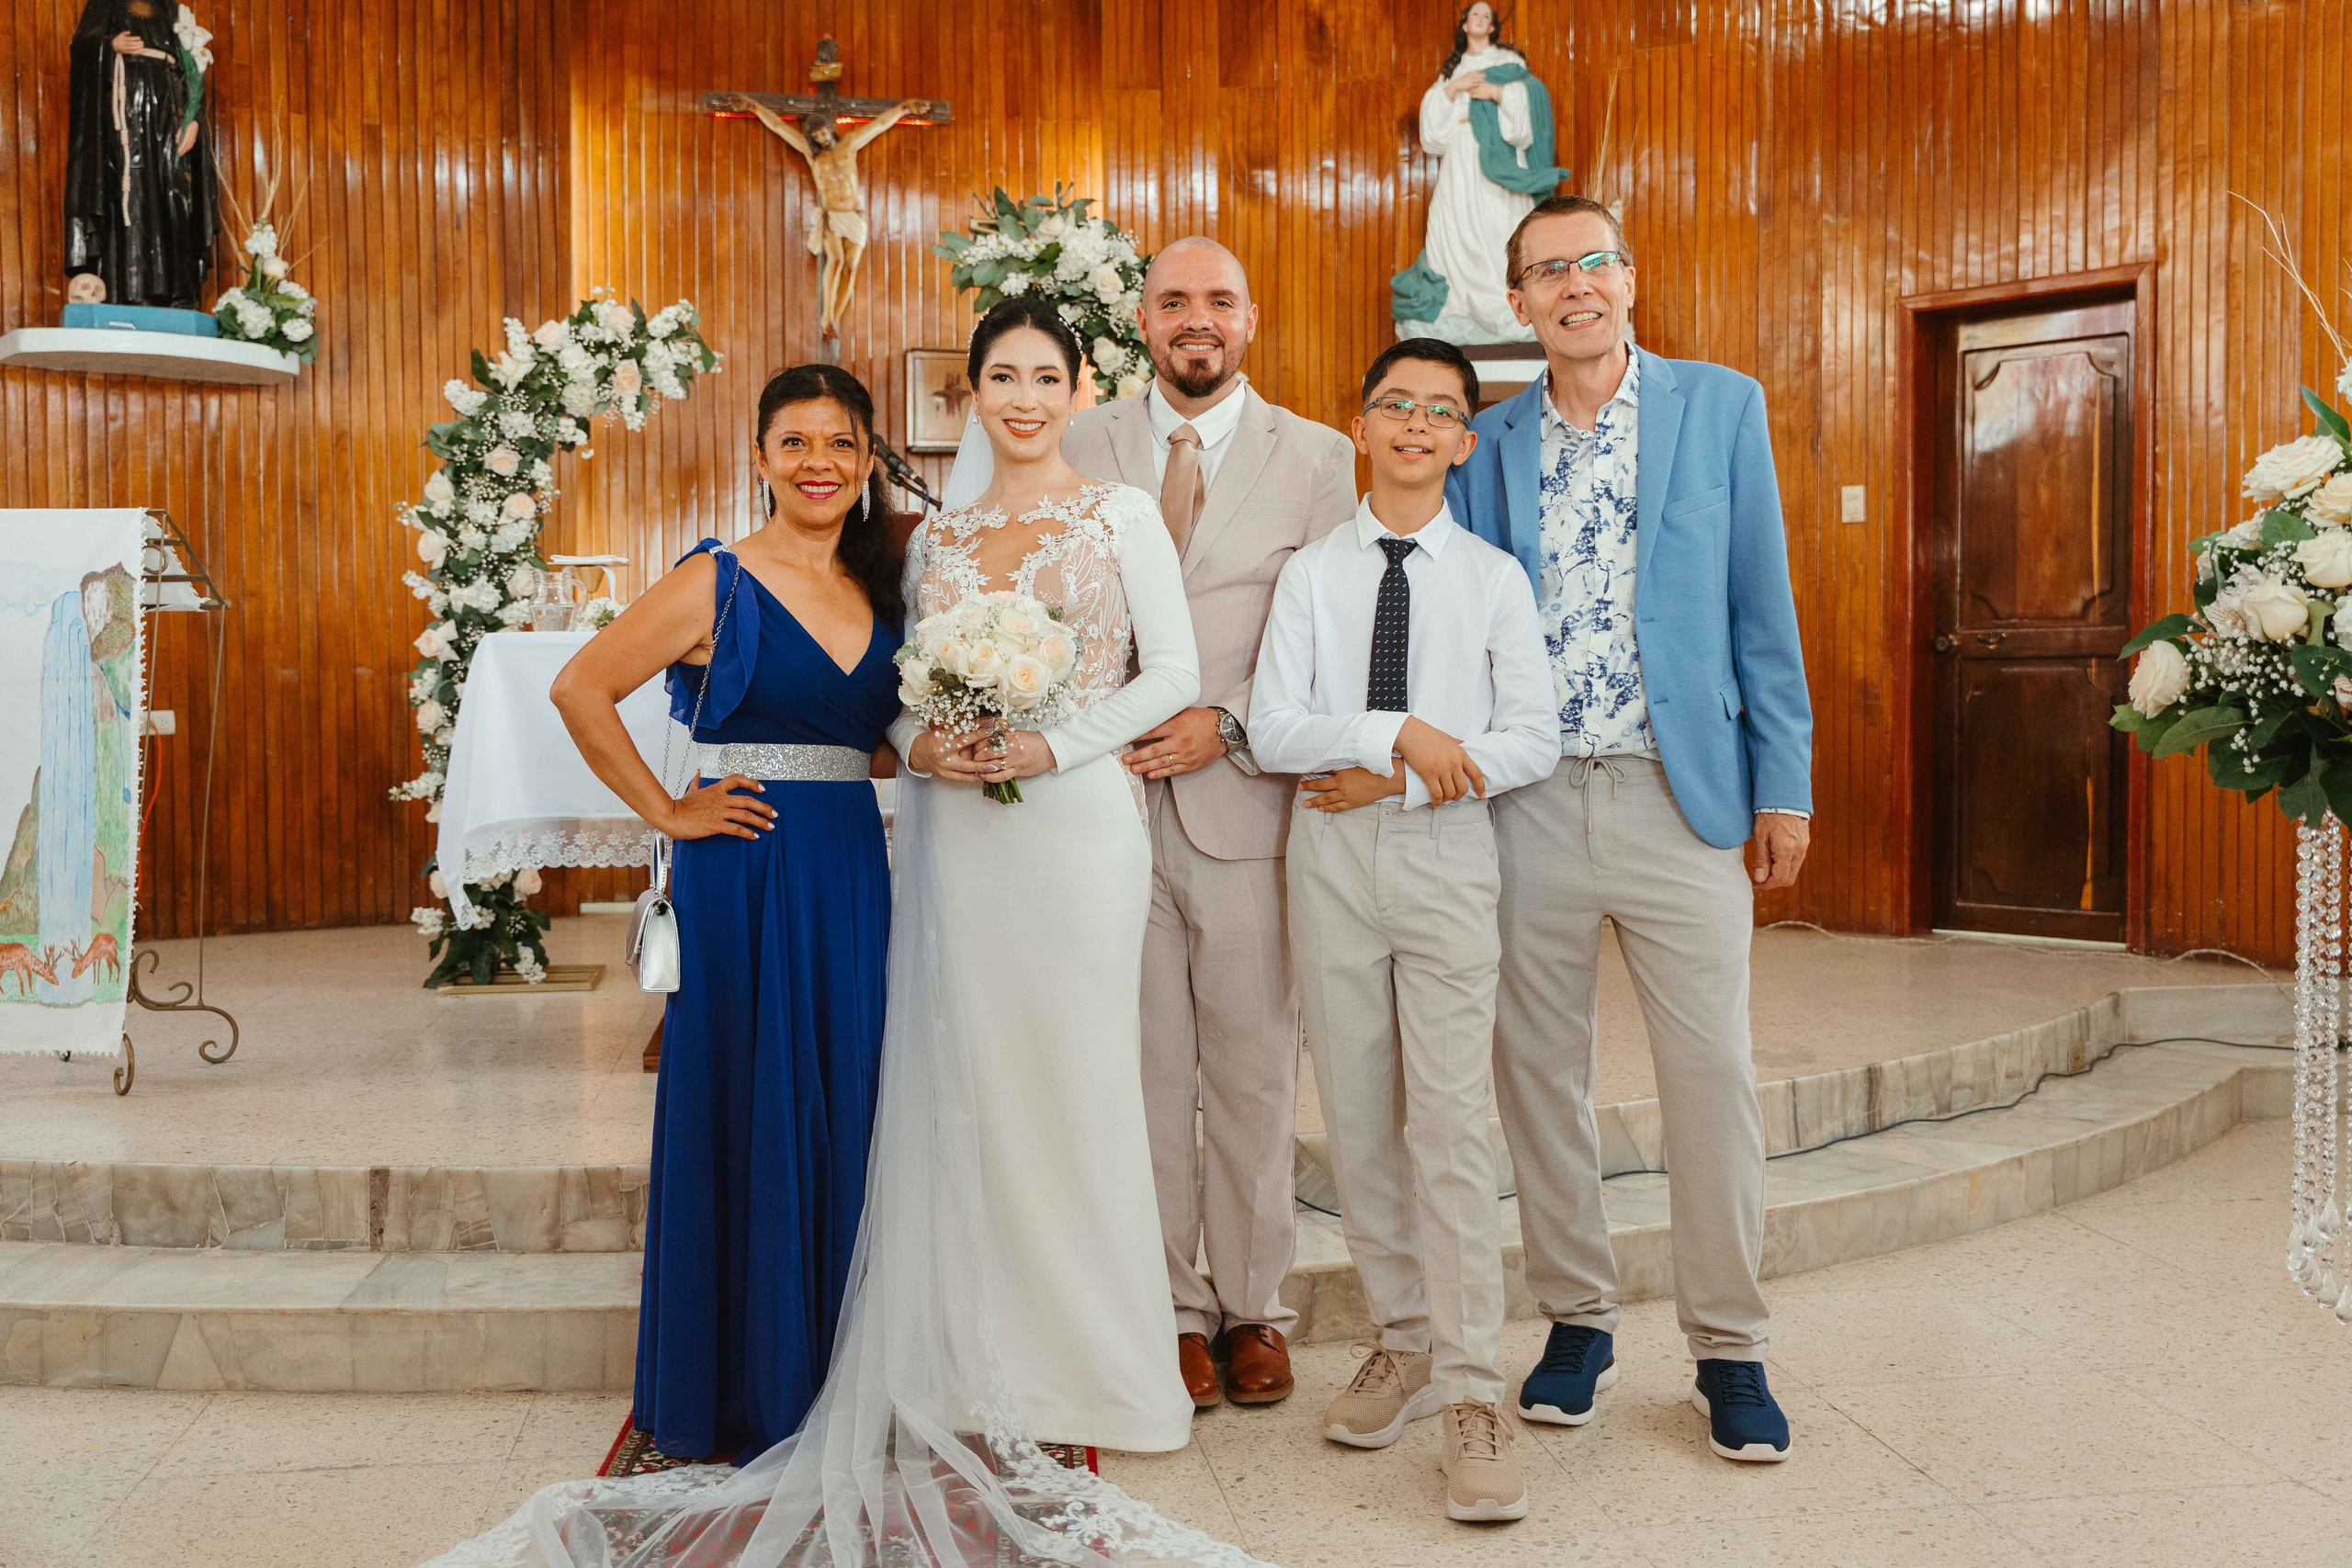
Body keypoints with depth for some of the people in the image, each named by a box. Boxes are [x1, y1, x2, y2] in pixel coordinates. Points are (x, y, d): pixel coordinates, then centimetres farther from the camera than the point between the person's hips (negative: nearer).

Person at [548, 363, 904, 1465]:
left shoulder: (880, 588, 11)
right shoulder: (718, 582, -5)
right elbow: (580, 687, -7)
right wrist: (664, 811, -8)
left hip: (853, 876, 5)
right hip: (745, 876, -5)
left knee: (841, 1114, 9)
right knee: (742, 1117, 2)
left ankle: (827, 1372, 24)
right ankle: (738, 1387, 17)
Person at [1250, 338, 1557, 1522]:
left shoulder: (1494, 577, 4)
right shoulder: (1310, 573, 7)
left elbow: (1532, 742, -1)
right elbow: (1272, 728, -2)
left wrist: (1402, 781, -11)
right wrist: (1397, 730, -16)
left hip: (1447, 858, -2)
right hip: (1332, 858, 2)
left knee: (1448, 1124, -7)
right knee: (1357, 1122, 8)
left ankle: (1473, 1394, -2)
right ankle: (1405, 1344, 23)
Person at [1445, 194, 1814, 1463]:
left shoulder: (1721, 406, 4)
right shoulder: (1487, 443, 8)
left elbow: (1760, 605, 3)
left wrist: (1783, 784, 0)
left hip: (1683, 791, -2)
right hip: (1527, 800, 2)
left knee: (1712, 1074, 1)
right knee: (1539, 1071, 9)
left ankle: (1727, 1349, 16)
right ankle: (1576, 1320, 25)